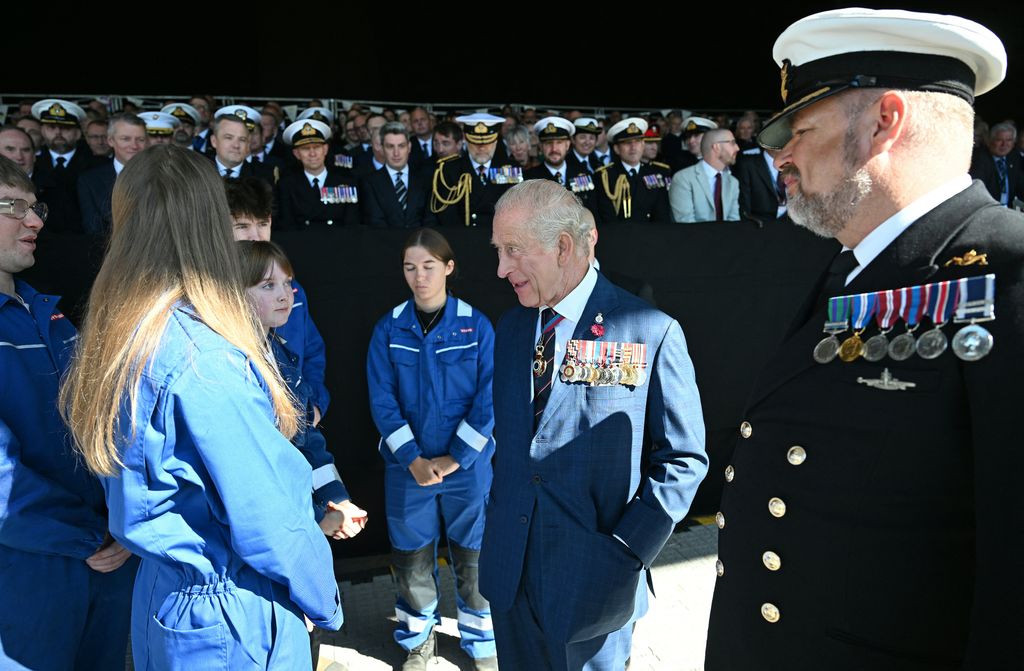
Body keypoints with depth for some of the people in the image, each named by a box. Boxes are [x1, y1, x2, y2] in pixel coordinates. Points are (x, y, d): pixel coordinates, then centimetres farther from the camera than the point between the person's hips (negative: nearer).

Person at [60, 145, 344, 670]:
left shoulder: (115, 340, -1)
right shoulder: (202, 356, -27)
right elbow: (264, 519, -22)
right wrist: (325, 601, -7)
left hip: (160, 592, 8)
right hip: (229, 612, -7)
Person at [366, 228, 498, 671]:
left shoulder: (477, 326, -7)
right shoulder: (388, 329, -4)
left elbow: (489, 400, -8)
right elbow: (382, 401, -5)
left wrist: (455, 457, -12)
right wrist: (413, 459, -13)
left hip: (468, 465, -1)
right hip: (407, 466, 1)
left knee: (473, 555, 10)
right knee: (410, 555, 13)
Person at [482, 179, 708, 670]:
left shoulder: (652, 333, -13)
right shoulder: (511, 328, 5)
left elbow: (684, 458, -9)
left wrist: (626, 551, -14)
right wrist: (500, 511, 5)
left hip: (592, 577, -5)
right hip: (511, 571, 5)